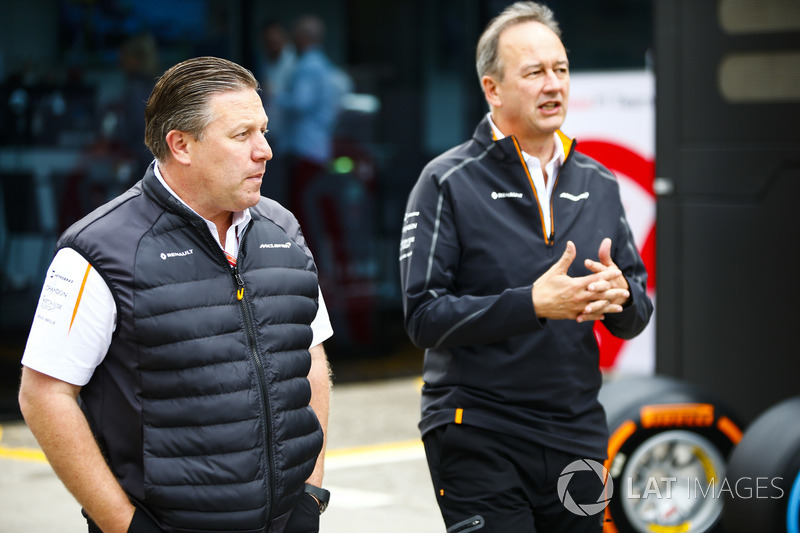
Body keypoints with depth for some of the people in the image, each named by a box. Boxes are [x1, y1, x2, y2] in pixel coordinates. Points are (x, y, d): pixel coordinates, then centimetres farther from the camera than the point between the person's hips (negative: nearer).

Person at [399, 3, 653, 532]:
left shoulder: (599, 184, 12)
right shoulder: (449, 182, -5)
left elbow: (637, 316, 14)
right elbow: (424, 317, -13)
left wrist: (620, 296, -10)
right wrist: (532, 304, -23)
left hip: (578, 434, 5)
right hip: (478, 436, -5)